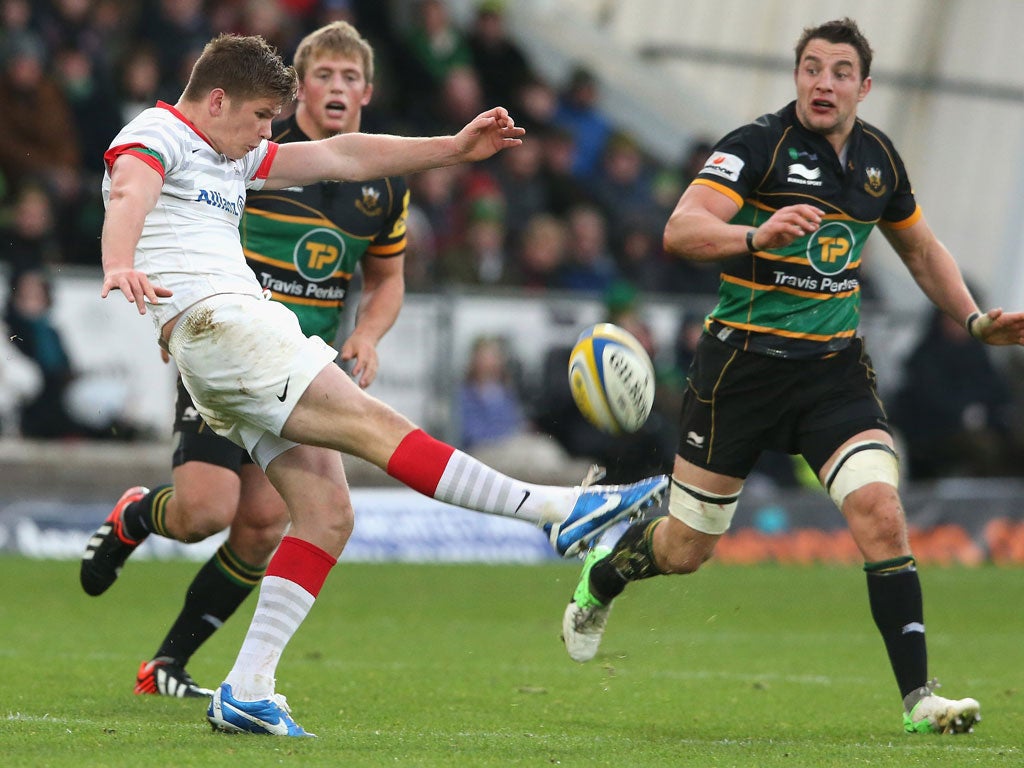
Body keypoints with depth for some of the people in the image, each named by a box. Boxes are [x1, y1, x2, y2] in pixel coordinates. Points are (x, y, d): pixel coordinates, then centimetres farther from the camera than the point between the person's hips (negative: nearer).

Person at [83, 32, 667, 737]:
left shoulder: (232, 157, 28)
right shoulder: (155, 135, 1)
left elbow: (340, 157, 30)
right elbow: (129, 194, -21)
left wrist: (453, 148, 25)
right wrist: (119, 268, -43)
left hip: (247, 327, 10)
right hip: (212, 323, -10)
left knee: (327, 511, -3)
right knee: (374, 425, -15)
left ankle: (246, 692, -8)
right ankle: (557, 510, -21)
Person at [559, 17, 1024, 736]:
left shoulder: (877, 156, 5)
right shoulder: (756, 145, -13)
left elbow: (921, 248, 24)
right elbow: (681, 230, -27)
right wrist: (756, 235, -45)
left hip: (835, 366, 3)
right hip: (744, 361, -3)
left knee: (879, 510, -19)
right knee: (685, 549, 6)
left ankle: (919, 697, -16)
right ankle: (601, 575, 42)